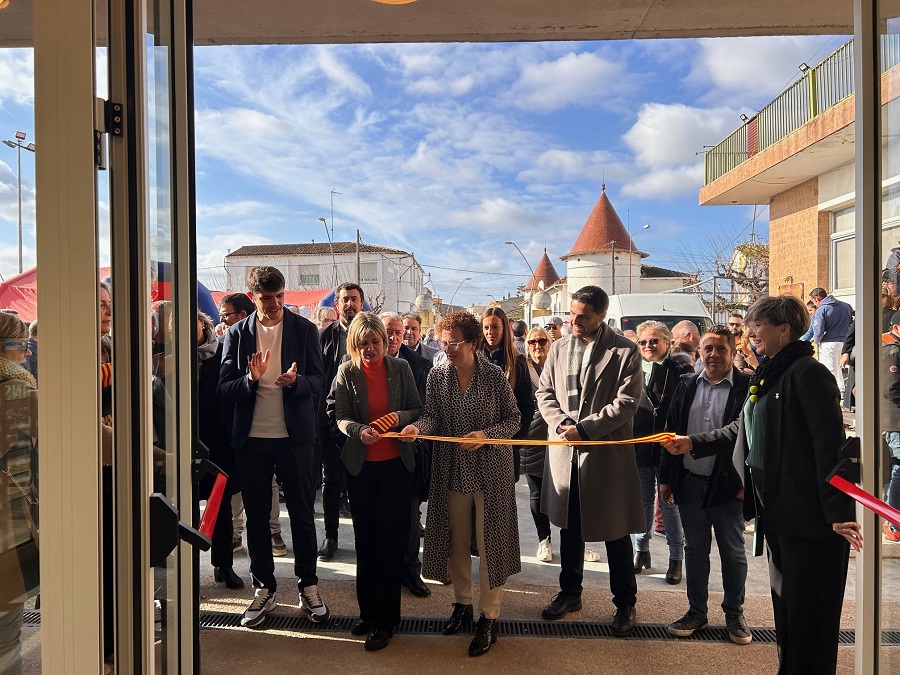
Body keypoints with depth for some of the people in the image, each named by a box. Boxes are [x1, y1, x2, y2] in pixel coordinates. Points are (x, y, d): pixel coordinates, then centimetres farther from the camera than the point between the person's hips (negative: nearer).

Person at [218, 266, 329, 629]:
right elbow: (224, 389, 0)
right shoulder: (237, 333, 3)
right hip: (251, 438, 1)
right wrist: (250, 380, -20)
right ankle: (263, 589, 26)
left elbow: (319, 383, -2)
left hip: (294, 435, -1)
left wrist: (295, 381, -23)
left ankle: (308, 587, 23)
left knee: (302, 514, 7)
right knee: (256, 517, 11)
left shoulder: (304, 329, 0)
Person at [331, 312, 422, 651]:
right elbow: (340, 418, -5)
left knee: (389, 537, 0)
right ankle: (367, 611, 29)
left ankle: (384, 621, 13)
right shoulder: (346, 372, -3)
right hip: (360, 465, 1)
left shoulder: (400, 368, -2)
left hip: (395, 462, -1)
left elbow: (417, 410, 2)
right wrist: (360, 430, -25)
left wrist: (400, 416, -19)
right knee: (365, 537, 12)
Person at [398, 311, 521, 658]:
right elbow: (433, 416, -4)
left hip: (490, 469, -3)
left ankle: (489, 617, 20)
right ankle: (462, 602, 36)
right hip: (451, 469, 4)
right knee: (455, 540, 16)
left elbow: (514, 420, -7)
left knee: (489, 541, 5)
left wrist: (485, 435, -22)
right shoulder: (437, 375, -3)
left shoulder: (495, 376, -12)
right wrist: (418, 427, -26)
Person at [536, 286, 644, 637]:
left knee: (616, 532, 7)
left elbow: (627, 402, -12)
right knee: (569, 527, 16)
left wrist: (584, 427, -17)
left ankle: (625, 603, 25)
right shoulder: (559, 348, 8)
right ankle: (570, 593, 34)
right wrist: (561, 423, -9)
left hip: (608, 452, -4)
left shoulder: (625, 351, -7)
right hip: (565, 451, 4)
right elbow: (545, 392, 9)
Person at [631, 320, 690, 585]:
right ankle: (641, 550, 31)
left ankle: (676, 558, 21)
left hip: (669, 450, -2)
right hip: (639, 448, 3)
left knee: (670, 504, 7)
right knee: (643, 502, 15)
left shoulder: (681, 372, -3)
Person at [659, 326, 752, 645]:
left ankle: (734, 613, 30)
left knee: (732, 552, 12)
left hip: (728, 486, -3)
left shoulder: (747, 387, -7)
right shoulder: (687, 386, 5)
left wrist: (748, 482, -12)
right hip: (690, 483, 4)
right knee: (695, 550, 14)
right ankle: (697, 611, 28)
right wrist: (666, 478, 6)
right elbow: (672, 432, 7)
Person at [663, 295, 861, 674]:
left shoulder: (808, 373, -15)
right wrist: (694, 444, 15)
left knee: (810, 614, 2)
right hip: (778, 512, 10)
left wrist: (837, 511, -24)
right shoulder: (767, 376, 14)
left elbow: (831, 444, -21)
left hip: (811, 515, -10)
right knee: (785, 604, 19)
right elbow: (743, 429, 23)